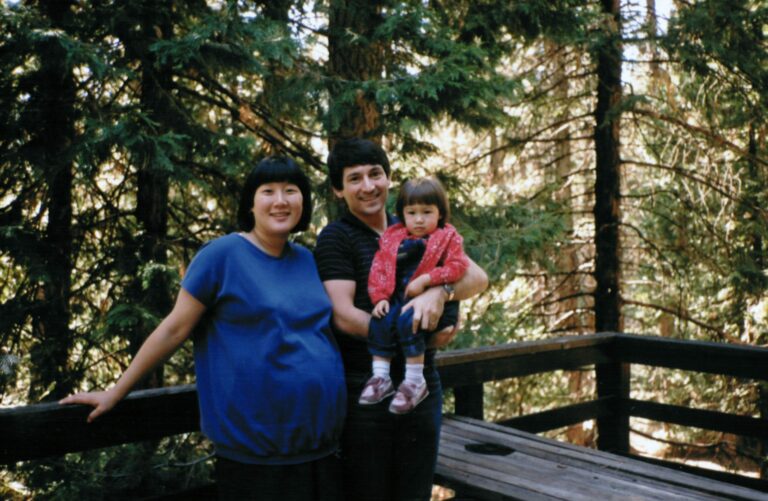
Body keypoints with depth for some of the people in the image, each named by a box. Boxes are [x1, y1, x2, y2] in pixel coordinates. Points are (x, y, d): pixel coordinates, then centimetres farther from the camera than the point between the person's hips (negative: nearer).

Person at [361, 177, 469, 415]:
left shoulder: (447, 237, 5)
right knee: (381, 320, -25)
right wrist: (380, 297, -7)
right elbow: (379, 268, 8)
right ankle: (381, 377, -15)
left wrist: (425, 280, -19)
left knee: (407, 320, -31)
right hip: (399, 299, 4)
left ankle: (415, 380, -20)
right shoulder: (392, 237, 14)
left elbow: (458, 265, -10)